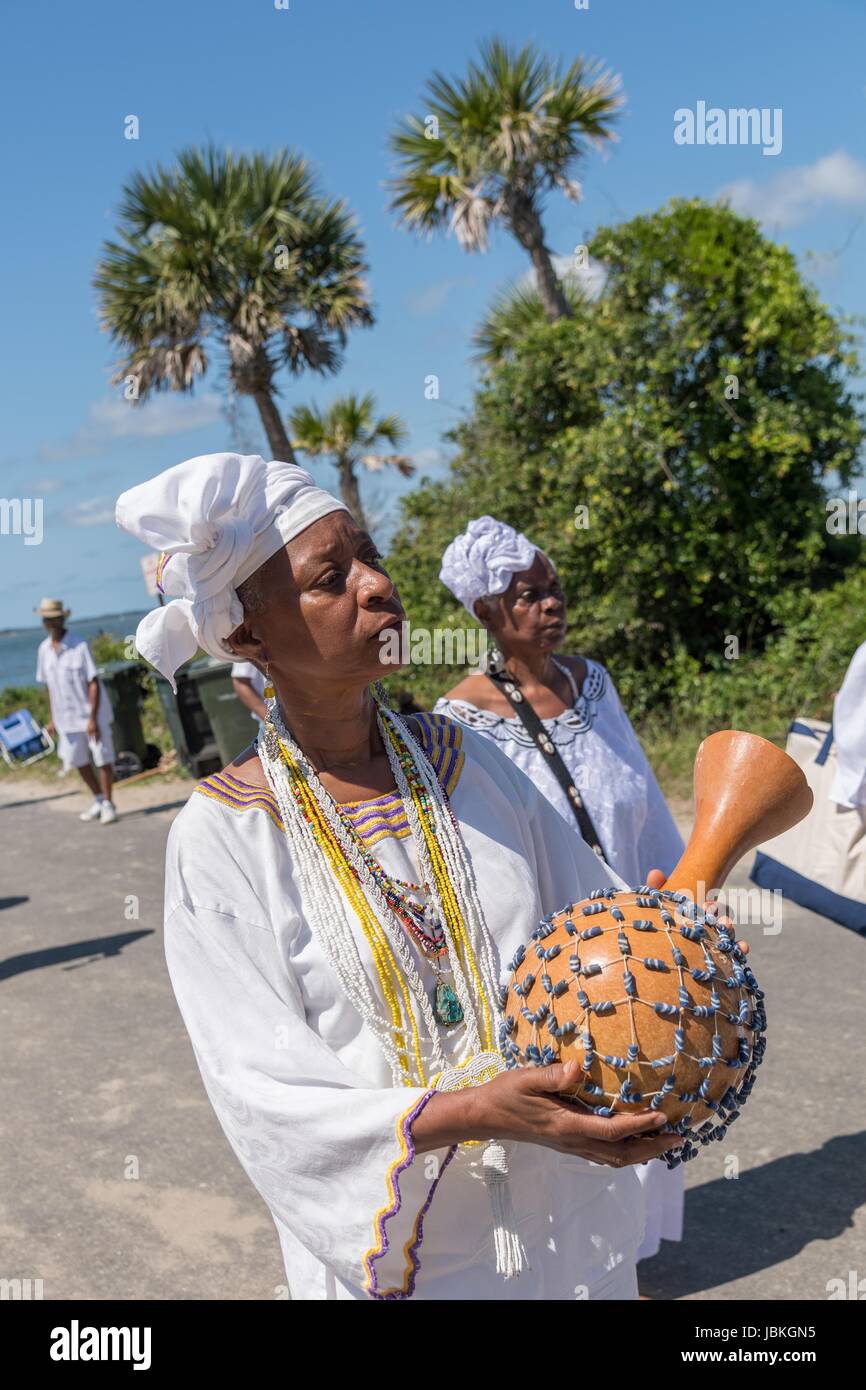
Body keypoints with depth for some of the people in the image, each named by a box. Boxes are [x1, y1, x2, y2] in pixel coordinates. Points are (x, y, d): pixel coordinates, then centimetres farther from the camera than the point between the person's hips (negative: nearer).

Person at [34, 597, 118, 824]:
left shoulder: (79, 645, -15)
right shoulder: (44, 649, 3)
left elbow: (94, 683, -16)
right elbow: (49, 686, 12)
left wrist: (93, 718, -20)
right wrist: (53, 719, 11)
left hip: (92, 713, -6)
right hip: (67, 717, 6)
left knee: (103, 758, -1)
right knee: (77, 761, 12)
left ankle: (108, 805, 13)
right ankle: (99, 800, 29)